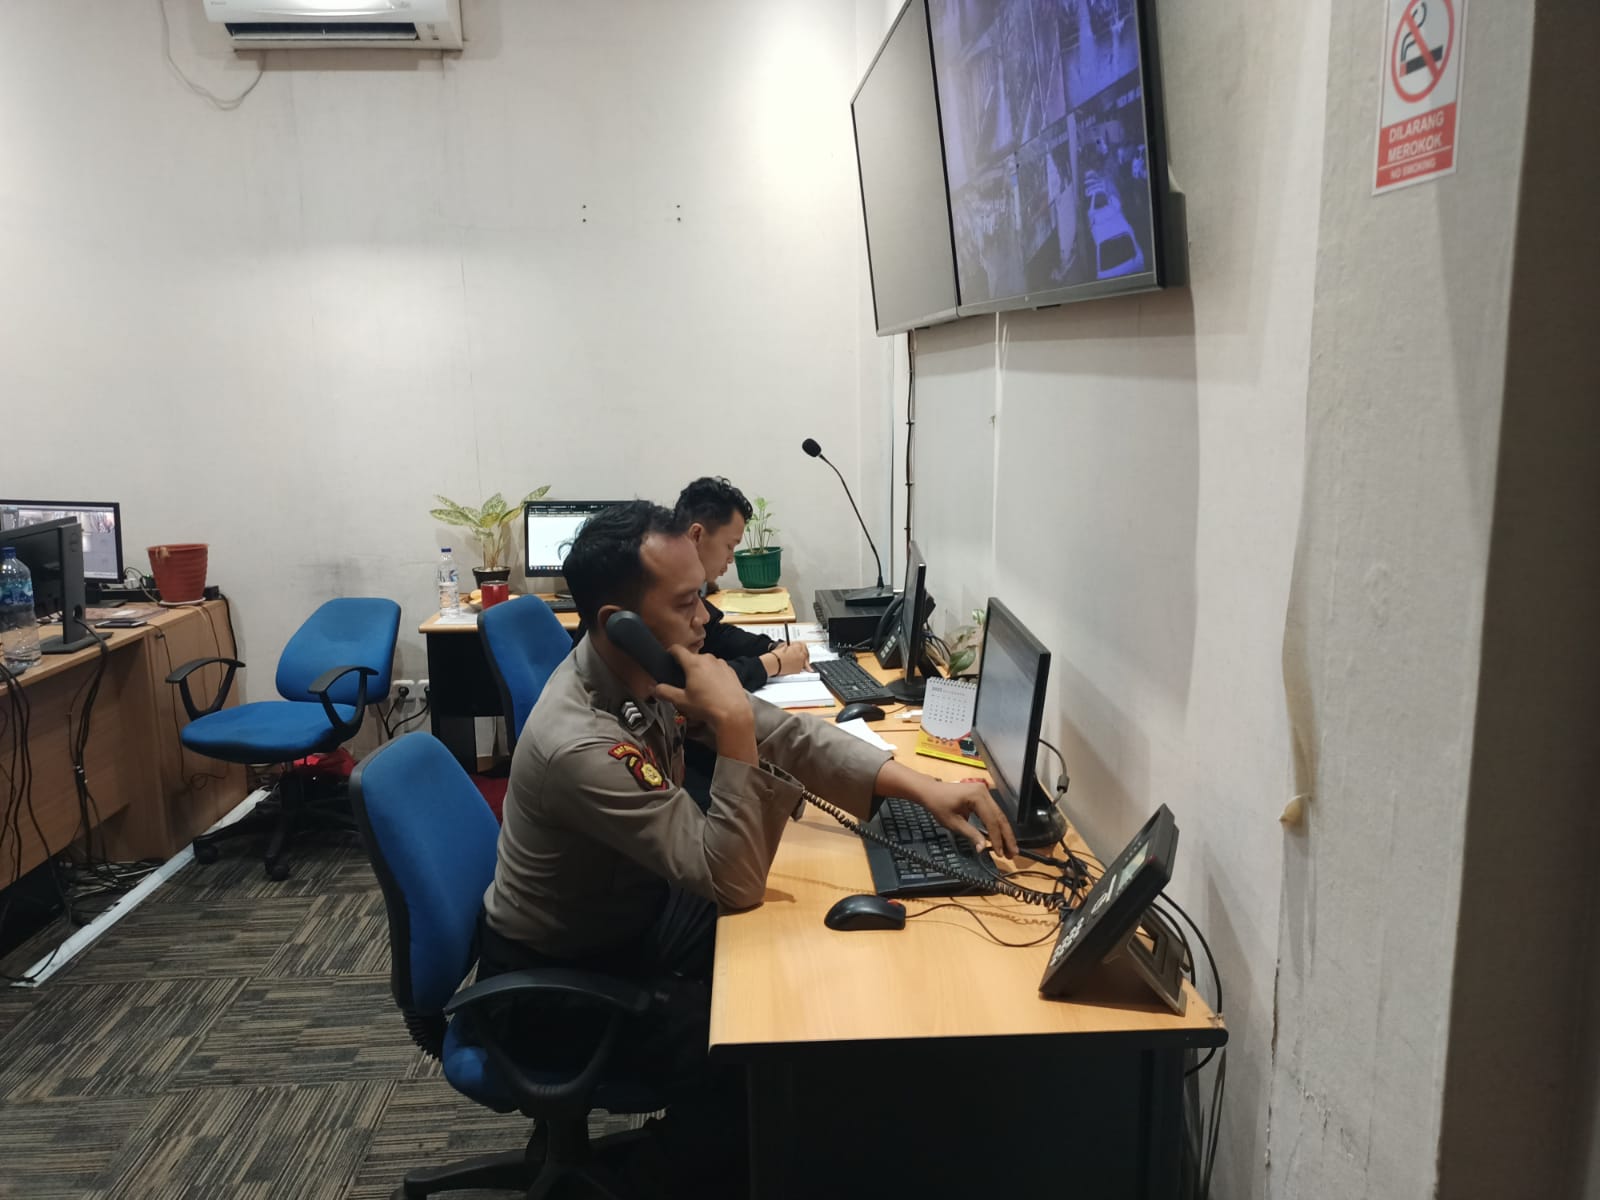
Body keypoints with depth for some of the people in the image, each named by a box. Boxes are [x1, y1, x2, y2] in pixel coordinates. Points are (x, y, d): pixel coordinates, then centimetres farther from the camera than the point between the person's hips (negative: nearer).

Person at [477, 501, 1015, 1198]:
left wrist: (921, 787, -16)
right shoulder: (579, 746, -36)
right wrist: (730, 726, -38)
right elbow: (735, 885, -34)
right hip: (555, 981, -8)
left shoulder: (647, 670, -11)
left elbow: (787, 734, -7)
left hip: (631, 914, 8)